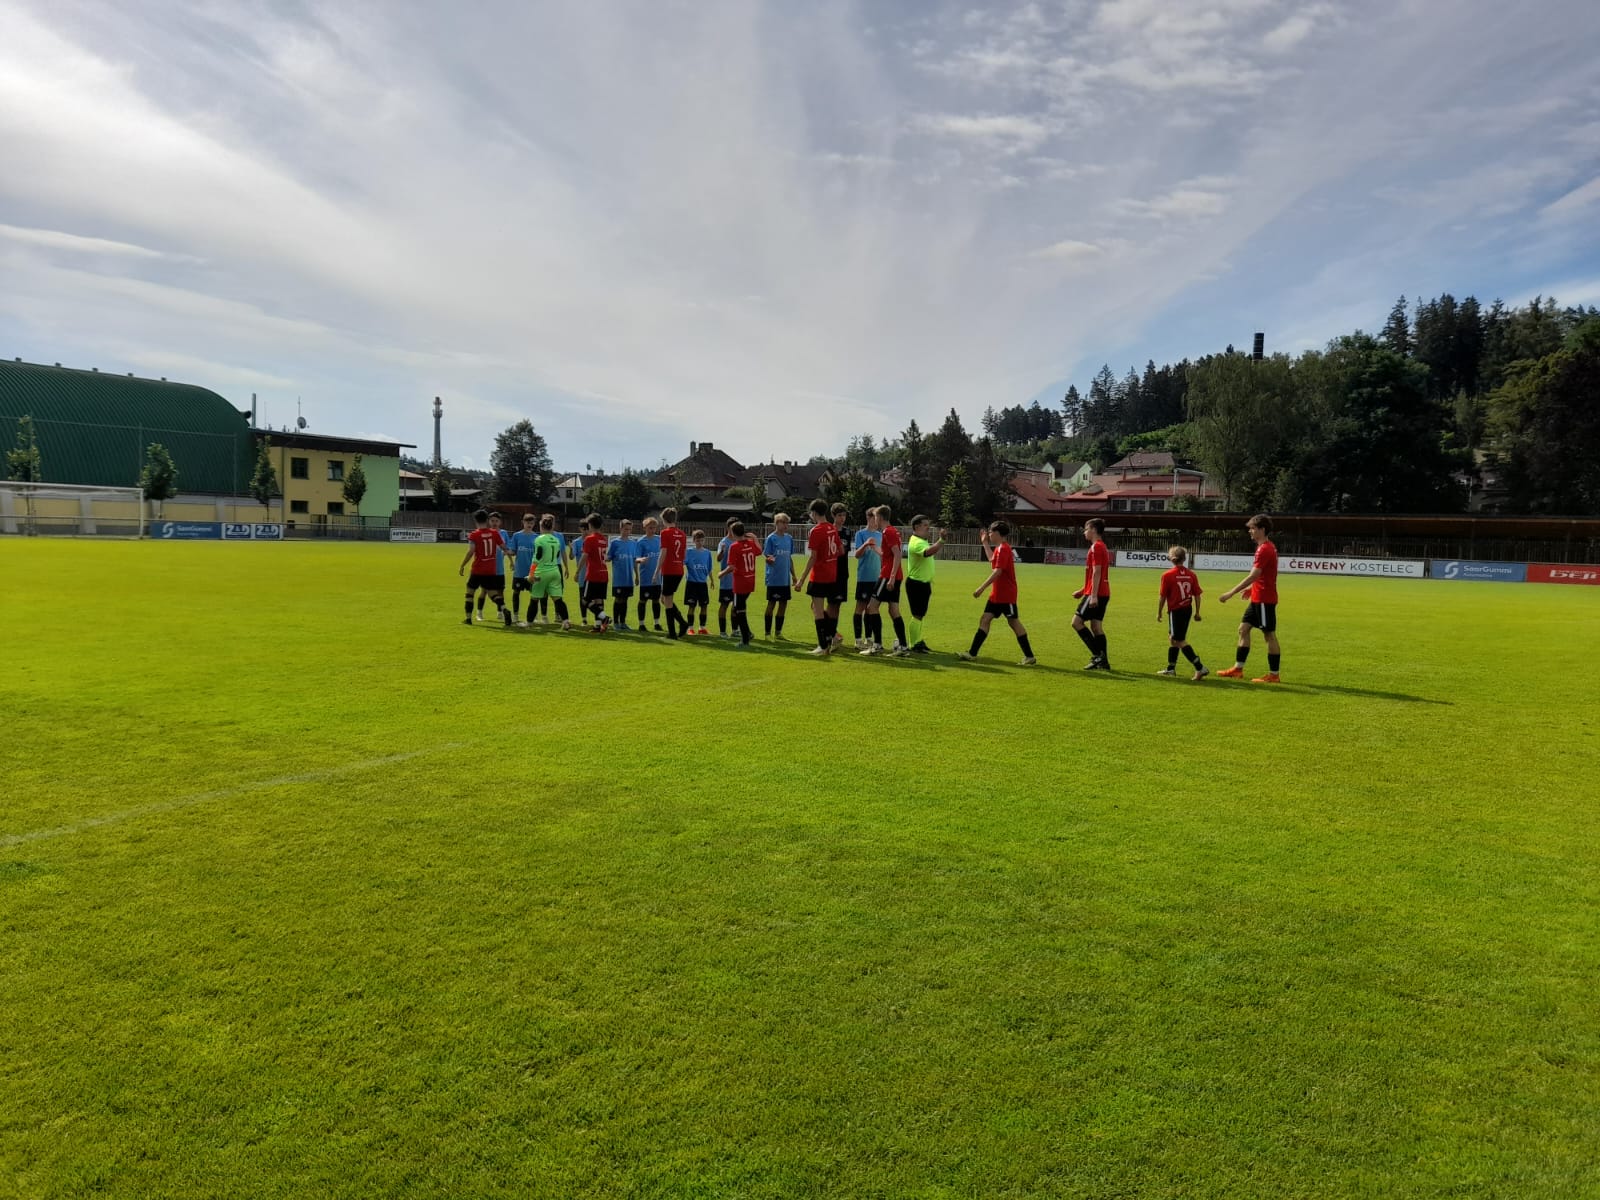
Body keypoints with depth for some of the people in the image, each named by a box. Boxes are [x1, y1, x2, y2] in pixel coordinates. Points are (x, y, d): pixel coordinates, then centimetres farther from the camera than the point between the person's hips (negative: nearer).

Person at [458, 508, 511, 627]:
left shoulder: (474, 535, -9)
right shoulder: (495, 533, 1)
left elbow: (471, 552, -16)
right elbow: (504, 548, 5)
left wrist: (462, 566, -10)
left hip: (477, 570, -3)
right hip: (491, 571, 3)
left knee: (470, 591, 14)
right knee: (493, 593, 7)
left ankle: (468, 618, 14)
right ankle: (504, 610, -20)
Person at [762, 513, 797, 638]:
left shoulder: (789, 538, 9)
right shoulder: (771, 538, -8)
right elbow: (766, 557, -9)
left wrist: (793, 575, 16)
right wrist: (770, 559, -32)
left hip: (785, 578, 6)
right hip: (774, 579, -6)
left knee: (783, 604, 9)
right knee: (771, 604, 0)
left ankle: (778, 632, 19)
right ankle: (767, 633, 8)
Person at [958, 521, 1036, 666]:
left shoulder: (1003, 549, -17)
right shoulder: (999, 549, 13)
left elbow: (997, 571, -24)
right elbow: (993, 561, 34)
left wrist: (982, 587, -25)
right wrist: (985, 543, 33)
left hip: (1006, 595, -10)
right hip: (996, 594, 10)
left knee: (1013, 622, -4)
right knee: (985, 619, 7)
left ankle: (1030, 657, 3)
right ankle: (972, 653, 7)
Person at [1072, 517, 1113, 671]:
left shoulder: (1096, 547, -12)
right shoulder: (1102, 547, 19)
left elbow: (1096, 572, -19)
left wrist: (1093, 595, -23)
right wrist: (1083, 590, 25)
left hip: (1096, 594, -10)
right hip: (1102, 593, 10)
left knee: (1077, 621, -8)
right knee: (1096, 626, 9)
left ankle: (1098, 654, -10)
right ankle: (1102, 661, 8)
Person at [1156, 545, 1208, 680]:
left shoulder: (1167, 575, -12)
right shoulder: (1191, 574, 2)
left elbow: (1163, 597, -9)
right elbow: (1197, 595, 3)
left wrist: (1159, 612, 3)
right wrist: (1197, 612, 14)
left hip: (1175, 611, -7)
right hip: (1187, 610, 7)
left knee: (1180, 640, -4)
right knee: (1172, 637, 20)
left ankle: (1200, 668, -13)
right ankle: (1171, 668, 29)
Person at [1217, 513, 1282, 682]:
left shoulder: (1264, 549, -18)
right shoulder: (1267, 548, 13)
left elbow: (1253, 576, -25)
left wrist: (1231, 593, -25)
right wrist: (1253, 588, 18)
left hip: (1264, 599, -10)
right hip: (1258, 598, 10)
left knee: (1270, 634, -3)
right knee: (1243, 628, 12)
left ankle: (1273, 675, 4)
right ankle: (1238, 668, 16)